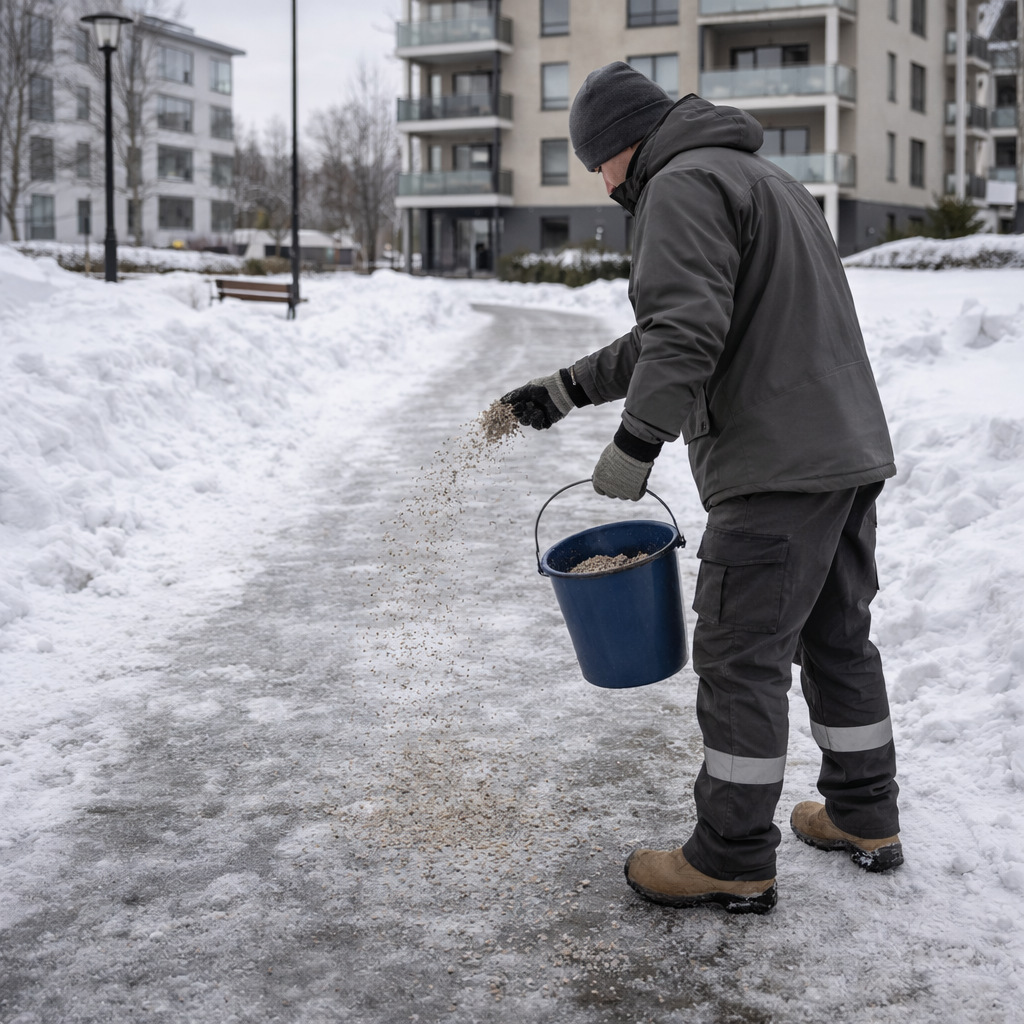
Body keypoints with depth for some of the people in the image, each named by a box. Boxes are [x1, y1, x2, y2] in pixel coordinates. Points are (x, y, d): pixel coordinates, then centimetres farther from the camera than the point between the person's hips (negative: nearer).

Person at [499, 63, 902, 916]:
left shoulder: (684, 184, -8)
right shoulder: (758, 176, 25)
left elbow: (686, 333, -23)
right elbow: (664, 340, 26)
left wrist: (635, 443, -20)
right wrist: (570, 389, 24)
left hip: (776, 468, -10)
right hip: (849, 451, 10)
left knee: (740, 657, -3)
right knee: (836, 637, 18)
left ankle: (734, 862, 5)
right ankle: (865, 819, 30)